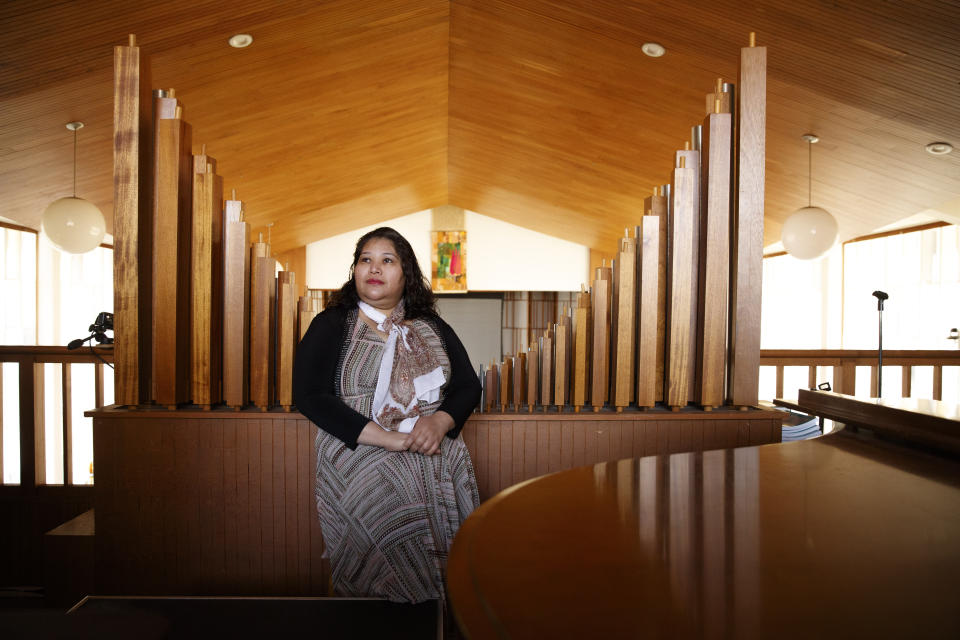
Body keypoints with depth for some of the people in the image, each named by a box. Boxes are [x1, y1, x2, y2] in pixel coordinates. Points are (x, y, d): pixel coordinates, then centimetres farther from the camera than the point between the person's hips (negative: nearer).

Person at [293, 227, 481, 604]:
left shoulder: (433, 329, 16)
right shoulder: (331, 326, 6)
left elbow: (469, 386, 13)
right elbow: (309, 396, -7)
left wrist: (440, 421, -12)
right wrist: (388, 438, -16)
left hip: (441, 469, 3)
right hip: (362, 468, -2)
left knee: (452, 571, -13)